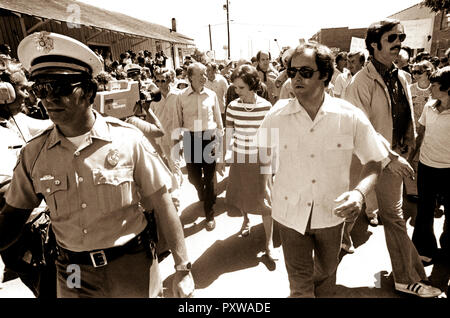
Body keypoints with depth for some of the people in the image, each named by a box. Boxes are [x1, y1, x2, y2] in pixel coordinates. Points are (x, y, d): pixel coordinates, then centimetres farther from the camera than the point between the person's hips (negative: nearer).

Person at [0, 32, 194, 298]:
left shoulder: (128, 140, -16)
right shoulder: (34, 154, -7)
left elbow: (163, 206, -13)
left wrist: (183, 269, -10)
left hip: (132, 267, -2)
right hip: (72, 274, 3)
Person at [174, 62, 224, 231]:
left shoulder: (211, 95, 2)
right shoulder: (182, 96, -1)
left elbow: (218, 118, 8)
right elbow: (178, 121, 4)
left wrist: (219, 138, 6)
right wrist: (176, 140, 4)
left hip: (209, 137, 0)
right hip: (190, 138, 0)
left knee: (209, 176, 3)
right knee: (193, 175, 9)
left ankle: (209, 213, 18)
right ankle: (204, 196, 45)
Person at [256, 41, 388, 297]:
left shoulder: (351, 117, -12)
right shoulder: (277, 115, -10)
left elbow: (374, 162, -4)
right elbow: (262, 152, 6)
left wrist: (359, 192, -22)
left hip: (332, 212, 1)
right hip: (291, 212, -1)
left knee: (326, 274, 28)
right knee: (300, 285, 13)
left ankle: (325, 294, 58)